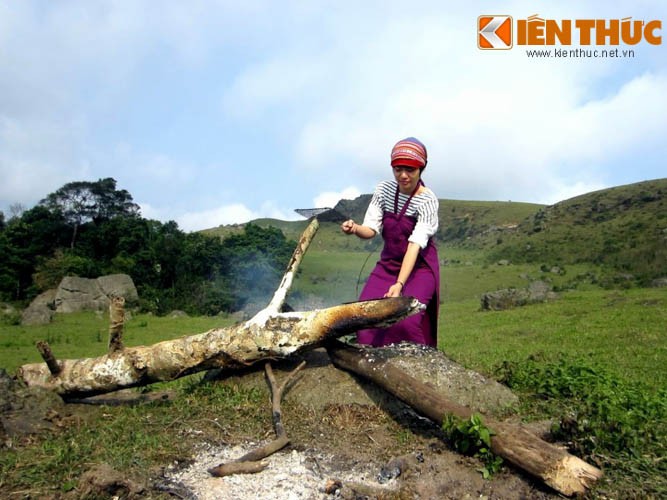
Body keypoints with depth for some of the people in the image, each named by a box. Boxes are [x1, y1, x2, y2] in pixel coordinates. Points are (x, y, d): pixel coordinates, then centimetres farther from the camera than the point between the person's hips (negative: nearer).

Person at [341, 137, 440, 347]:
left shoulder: (427, 200, -19)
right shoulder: (384, 189, -5)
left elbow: (415, 243, -28)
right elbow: (371, 229, -8)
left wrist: (399, 284, -39)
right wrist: (355, 228, -32)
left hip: (419, 266, -4)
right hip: (388, 263, 4)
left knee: (405, 320, -22)